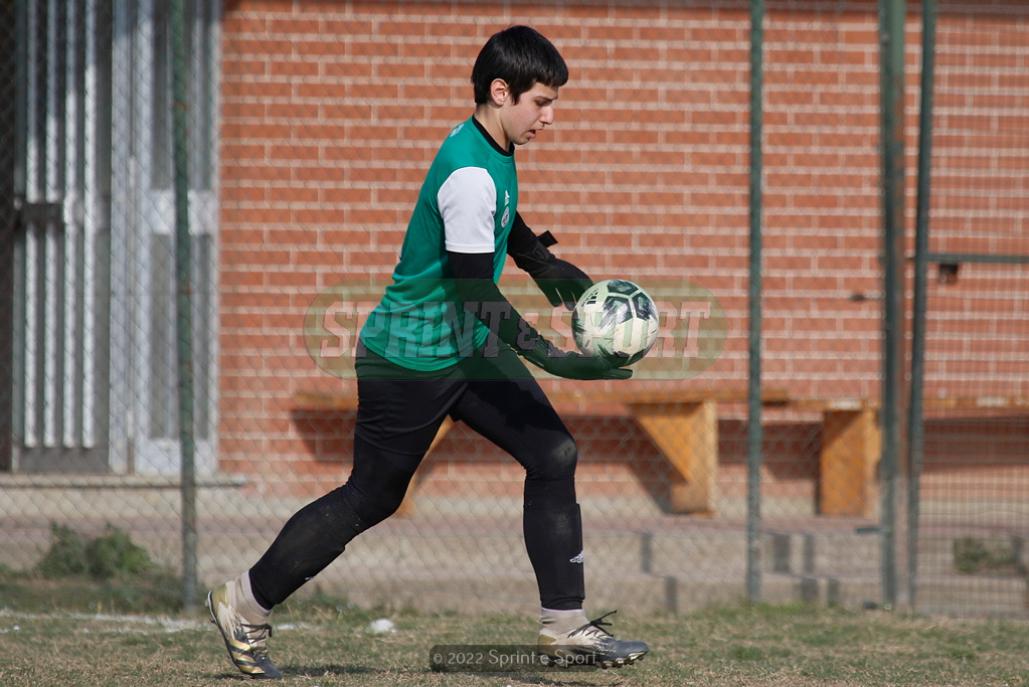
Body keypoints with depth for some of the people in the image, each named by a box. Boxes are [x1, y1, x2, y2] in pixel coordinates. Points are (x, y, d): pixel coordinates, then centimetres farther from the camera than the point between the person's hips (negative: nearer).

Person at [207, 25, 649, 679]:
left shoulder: (493, 151, 3)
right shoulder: (470, 176, -27)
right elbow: (477, 294, -29)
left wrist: (546, 264, 27)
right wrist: (554, 359, -32)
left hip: (469, 349, 9)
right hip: (411, 358, -9)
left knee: (553, 455, -3)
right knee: (371, 497, 4)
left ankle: (564, 623, -2)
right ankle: (247, 602, 20)